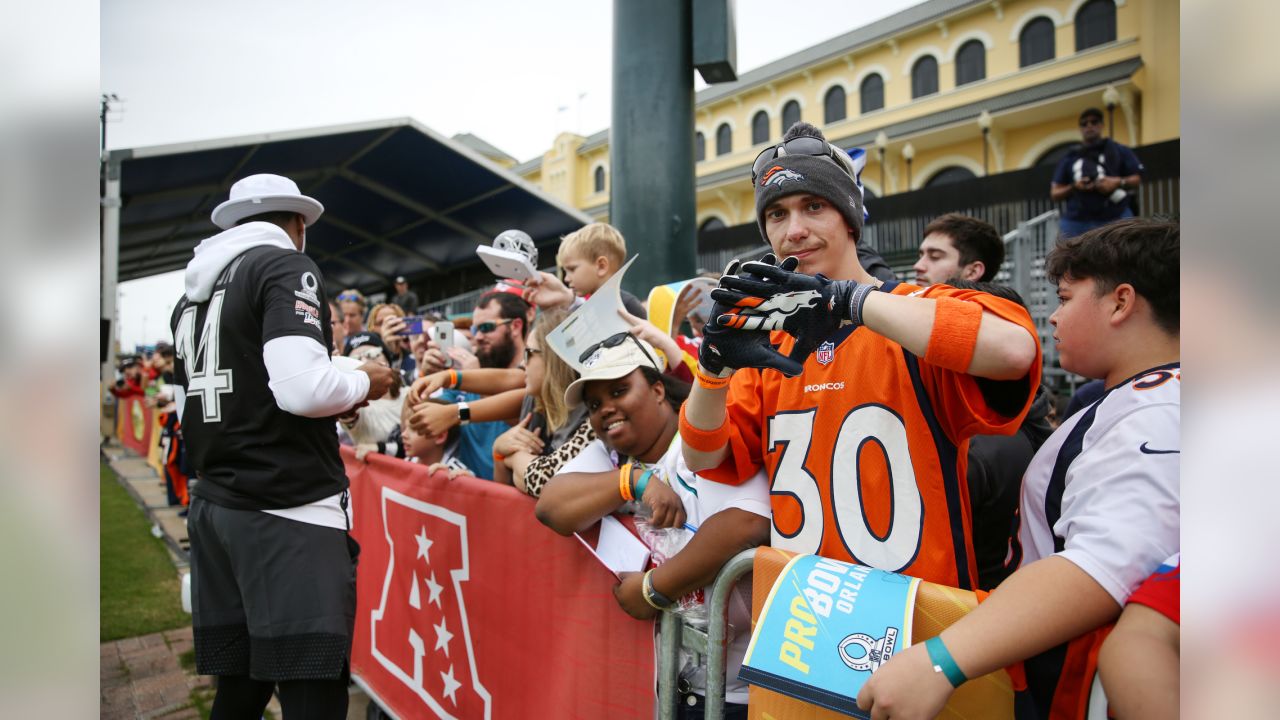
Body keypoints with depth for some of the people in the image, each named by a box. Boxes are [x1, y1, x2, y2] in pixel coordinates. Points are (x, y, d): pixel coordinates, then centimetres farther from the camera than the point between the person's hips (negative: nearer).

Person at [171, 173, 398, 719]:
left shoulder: (191, 295, 17)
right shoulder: (285, 267, -6)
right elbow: (302, 387, -21)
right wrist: (363, 383, -1)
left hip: (215, 507, 8)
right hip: (287, 511, -8)